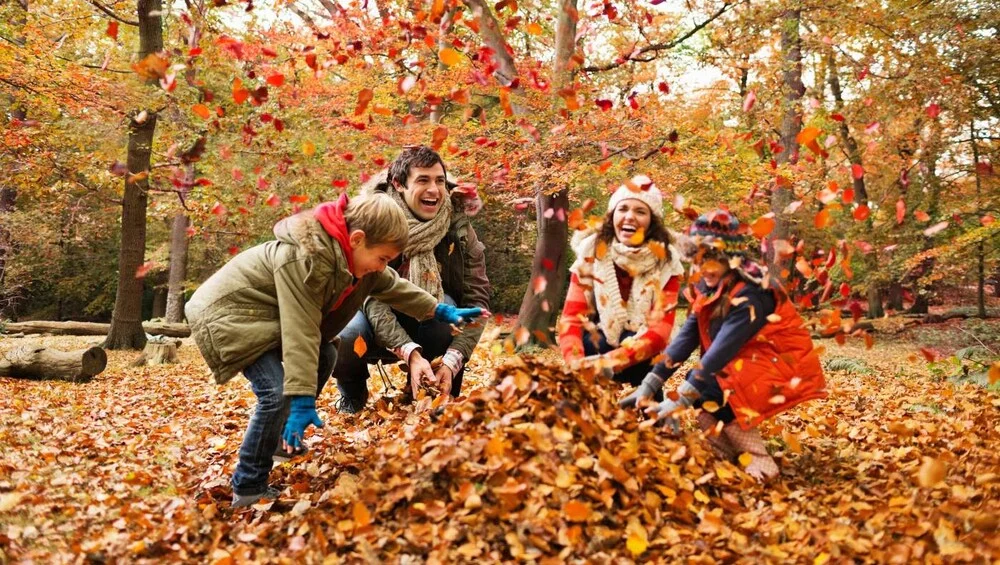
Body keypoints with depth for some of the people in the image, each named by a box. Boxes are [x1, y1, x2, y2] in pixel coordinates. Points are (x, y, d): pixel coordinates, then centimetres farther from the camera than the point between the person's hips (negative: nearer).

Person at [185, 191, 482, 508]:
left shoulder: (355, 255, -5)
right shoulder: (305, 260, -34)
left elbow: (393, 286, 12)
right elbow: (300, 333, -35)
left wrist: (440, 310, 13)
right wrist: (302, 400, -35)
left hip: (267, 311, 10)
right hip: (227, 312, -10)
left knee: (324, 357, 8)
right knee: (277, 392, -21)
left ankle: (284, 439, 17)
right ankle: (248, 490, -10)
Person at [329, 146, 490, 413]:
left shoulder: (458, 224, -15)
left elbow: (477, 298, -19)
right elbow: (372, 297, -29)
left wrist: (452, 361, -32)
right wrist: (410, 353, -42)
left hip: (427, 327, 1)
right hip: (379, 323, -1)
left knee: (446, 307, -32)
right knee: (338, 342, -33)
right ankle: (353, 395, 5)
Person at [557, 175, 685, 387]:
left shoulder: (666, 262, -9)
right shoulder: (591, 252, -8)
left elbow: (660, 330, -17)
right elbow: (571, 318, -11)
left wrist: (610, 361, -31)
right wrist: (577, 364, -29)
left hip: (640, 366, 0)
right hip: (596, 351, 0)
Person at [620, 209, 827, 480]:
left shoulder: (750, 294, -24)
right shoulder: (710, 289, 0)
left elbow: (722, 350, -32)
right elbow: (686, 338, -6)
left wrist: (680, 399, -36)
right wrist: (649, 385, -16)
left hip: (786, 370, -9)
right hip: (745, 367, 9)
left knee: (708, 389, -27)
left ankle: (760, 462, -15)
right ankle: (730, 458, -2)